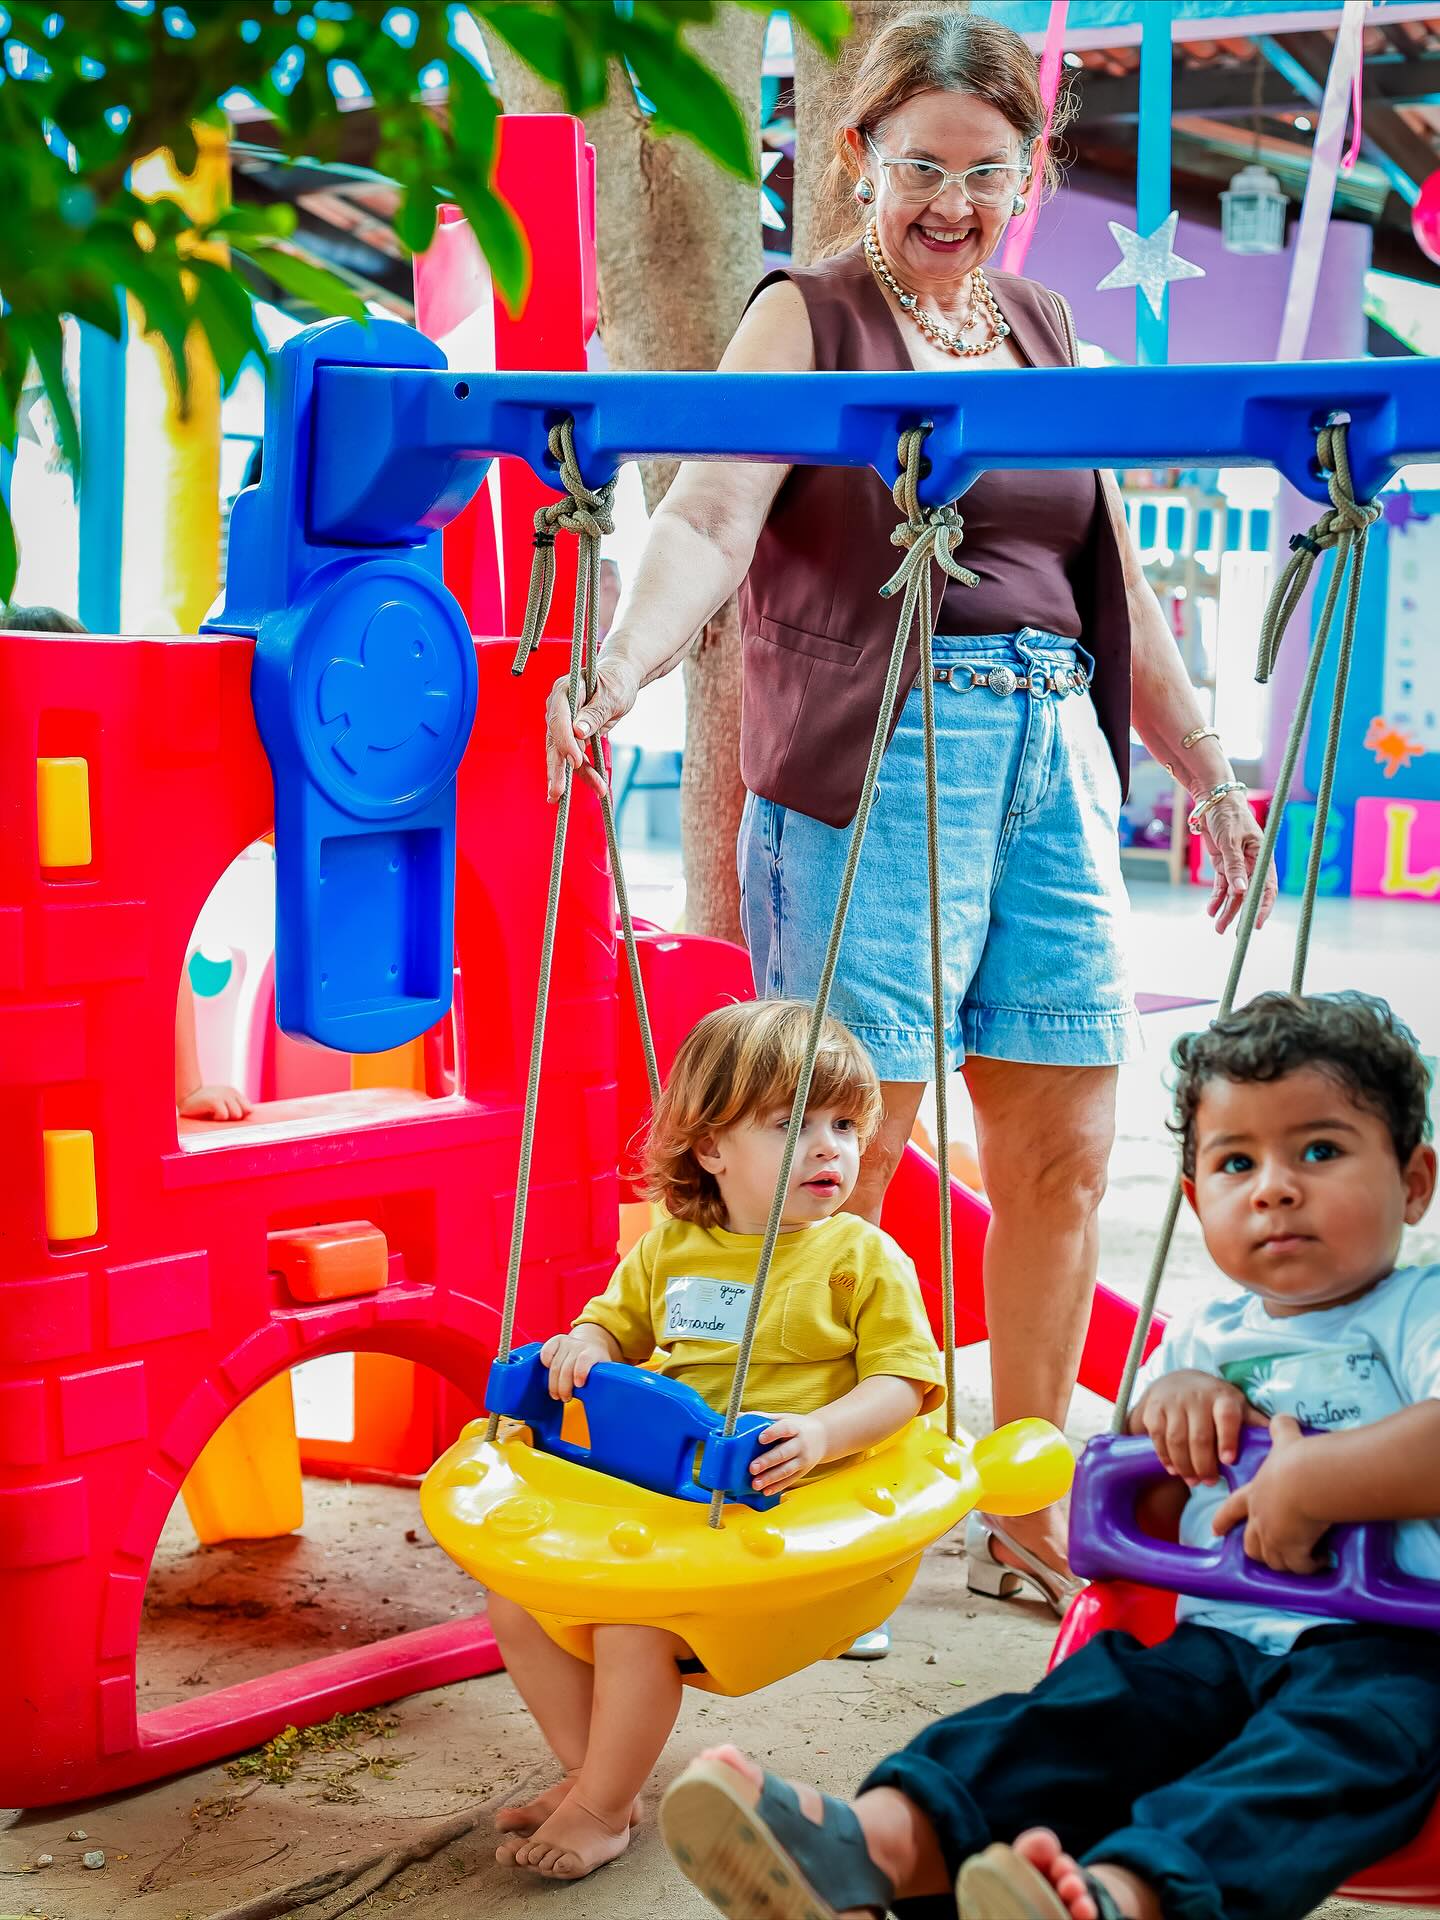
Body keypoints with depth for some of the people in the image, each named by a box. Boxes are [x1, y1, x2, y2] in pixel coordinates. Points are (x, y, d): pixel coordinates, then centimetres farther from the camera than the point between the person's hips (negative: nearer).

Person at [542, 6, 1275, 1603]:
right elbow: (709, 515, -14)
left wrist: (1206, 774, 25)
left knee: (1064, 1155, 7)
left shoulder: (1043, 330, 19)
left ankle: (1025, 1512, 20)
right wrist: (622, 667, -33)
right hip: (873, 762, -6)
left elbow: (1112, 583, 24)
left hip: (1053, 753, 6)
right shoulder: (805, 317, 2)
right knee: (846, 1149, -6)